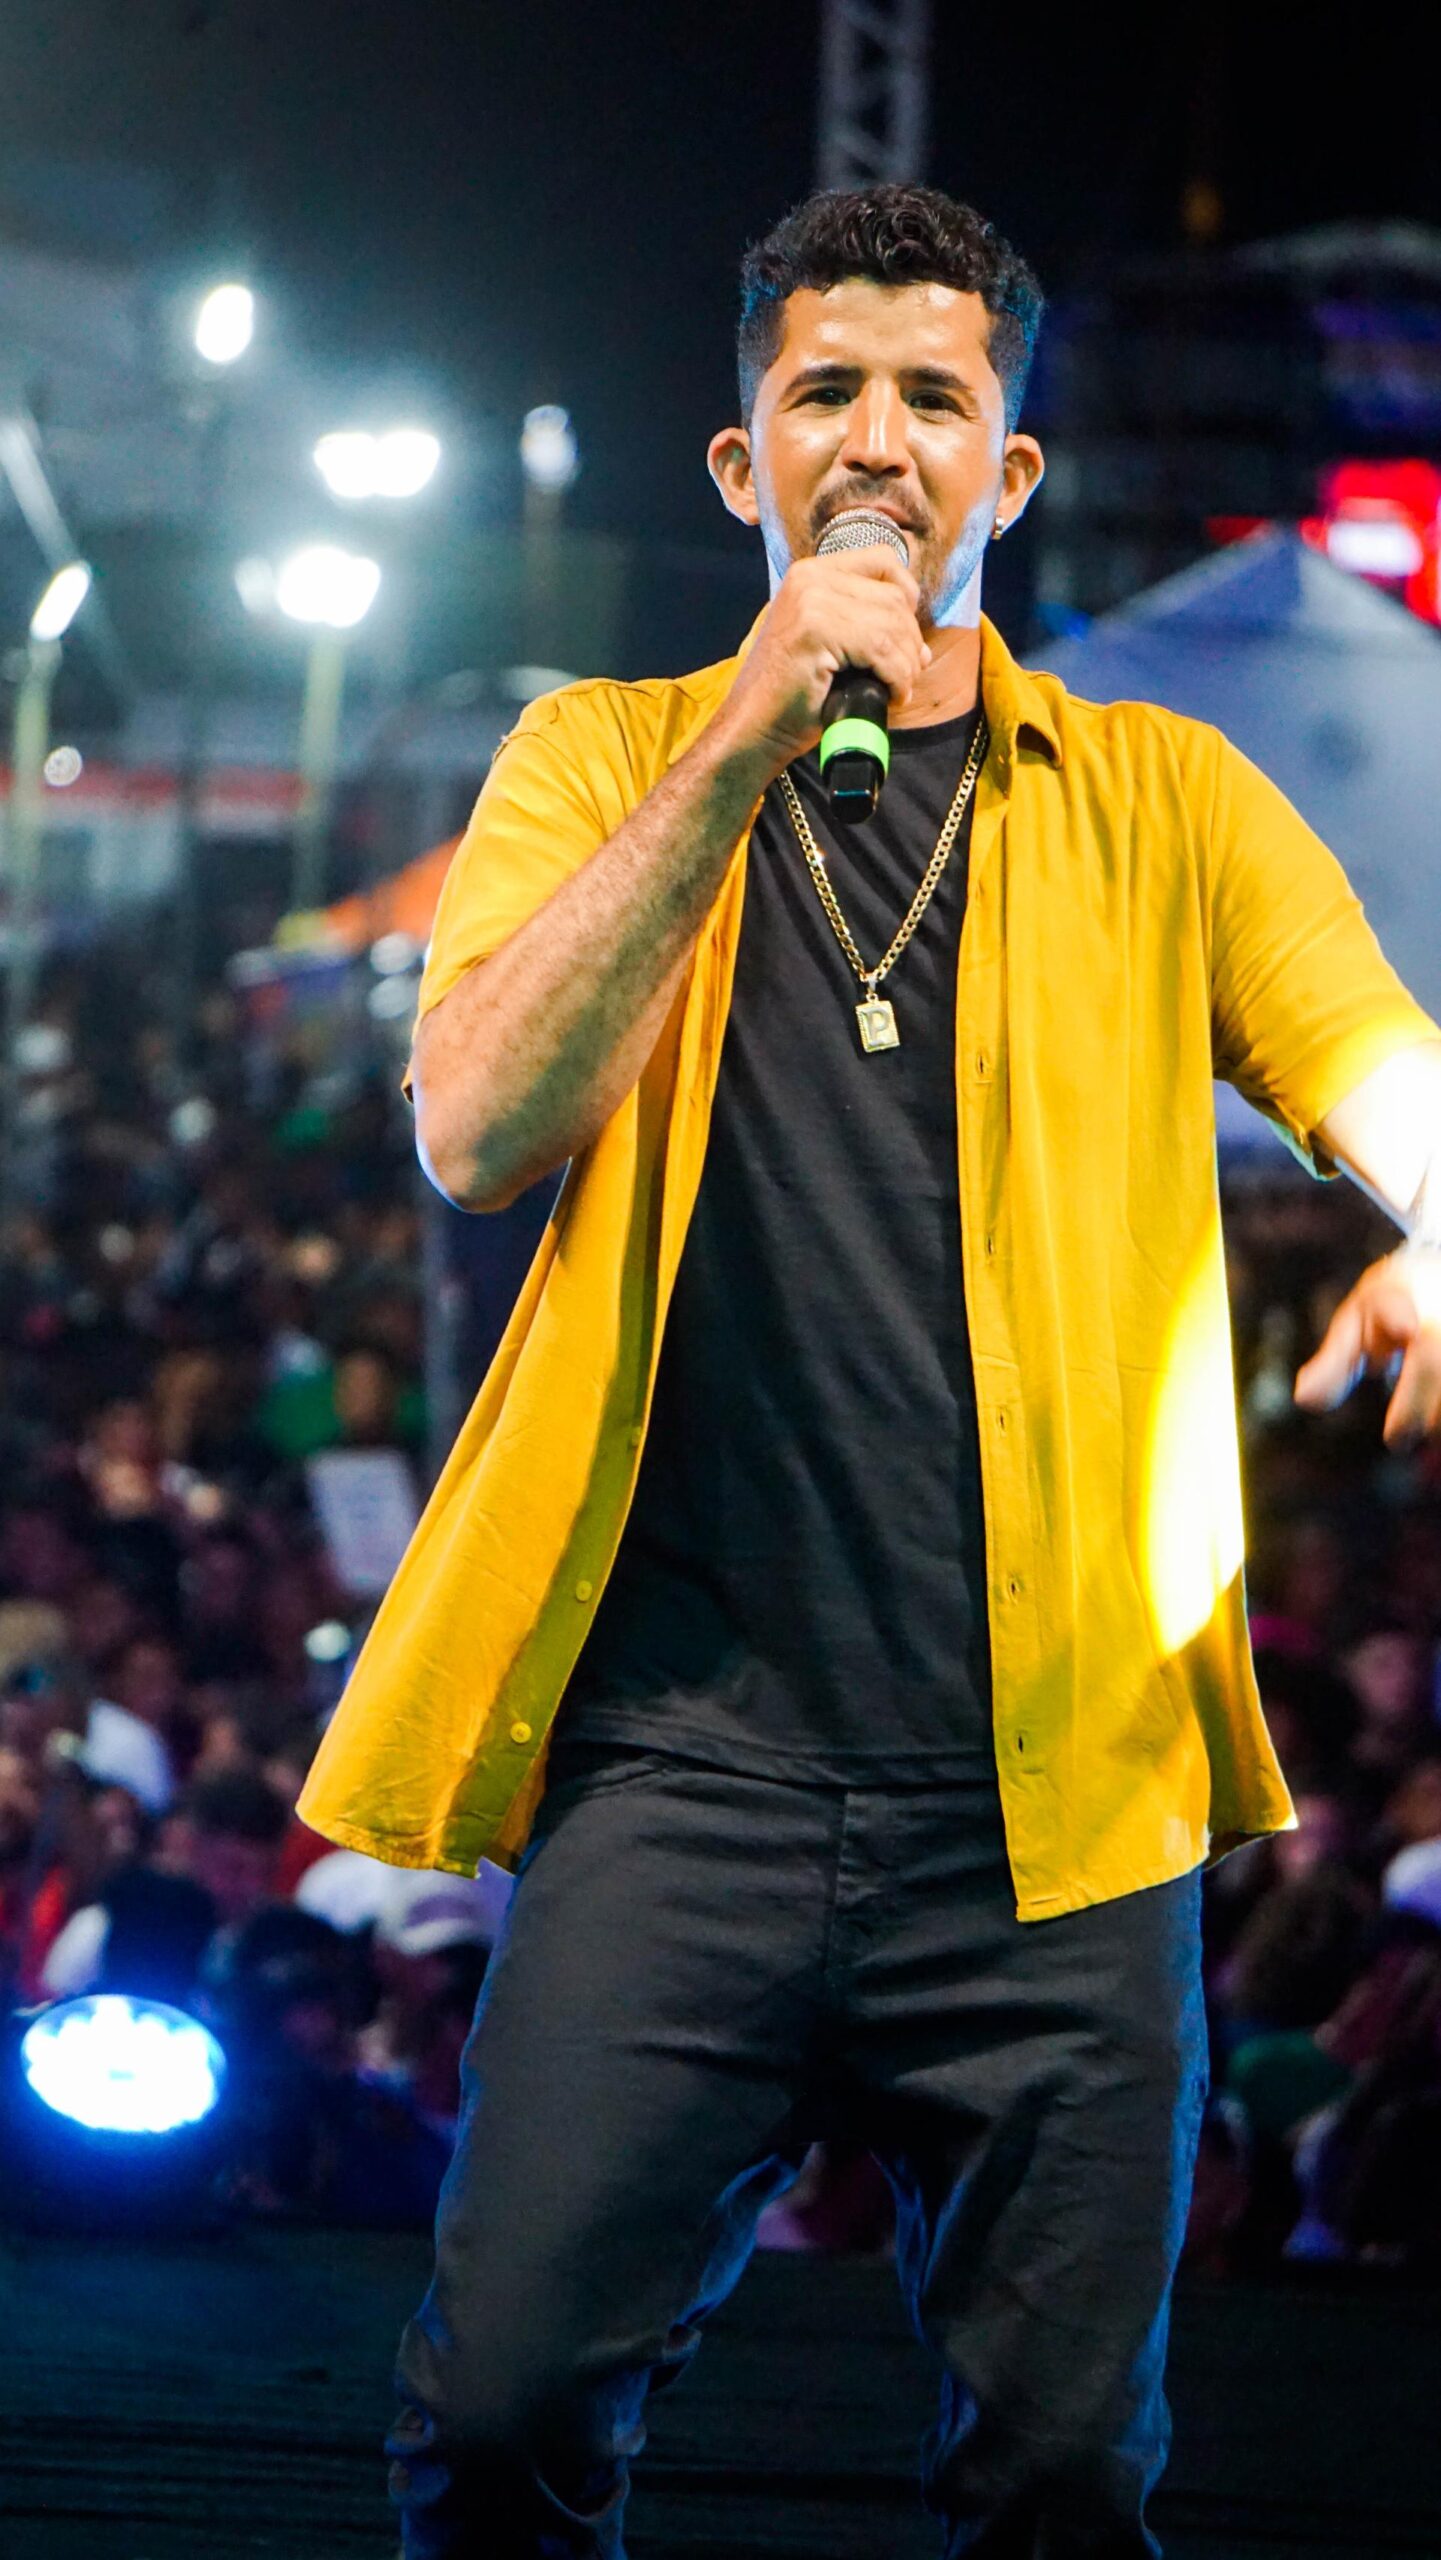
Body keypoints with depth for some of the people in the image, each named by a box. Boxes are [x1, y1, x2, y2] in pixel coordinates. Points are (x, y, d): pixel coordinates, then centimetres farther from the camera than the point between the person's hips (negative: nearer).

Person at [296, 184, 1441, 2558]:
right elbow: (477, 1126, -4)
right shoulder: (608, 757, 12)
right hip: (686, 1746, -1)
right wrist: (752, 730, -9)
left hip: (1049, 1780, 1)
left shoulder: (1166, 803, 13)